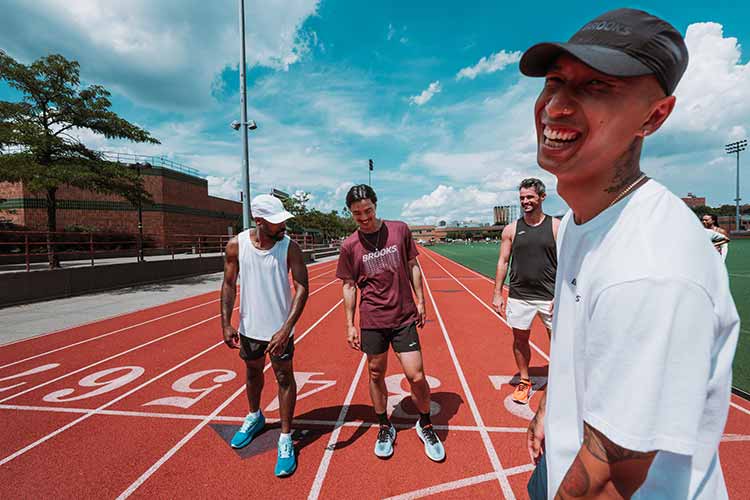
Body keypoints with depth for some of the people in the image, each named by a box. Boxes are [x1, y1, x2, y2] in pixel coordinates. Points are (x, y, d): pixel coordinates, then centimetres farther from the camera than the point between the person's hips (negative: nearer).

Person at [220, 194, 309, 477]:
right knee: (253, 372, 22)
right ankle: (254, 417, 50)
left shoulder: (289, 247, -16)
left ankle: (285, 439, 22)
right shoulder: (237, 245, -9)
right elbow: (229, 284, 0)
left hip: (280, 328, -3)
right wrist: (226, 323, -5)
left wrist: (286, 329, -27)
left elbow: (302, 287, -20)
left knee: (284, 378, 4)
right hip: (249, 326, 3)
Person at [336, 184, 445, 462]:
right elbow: (349, 286, 3)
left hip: (404, 317, 0)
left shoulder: (400, 230, -2)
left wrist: (420, 300, 5)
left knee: (416, 377, 0)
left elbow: (413, 266, 7)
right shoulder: (349, 246, -3)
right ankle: (385, 427, 37)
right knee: (376, 375, 13)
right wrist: (350, 324, 2)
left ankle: (425, 425, 29)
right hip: (372, 320, 1)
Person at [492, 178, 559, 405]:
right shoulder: (511, 229, 2)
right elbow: (503, 262, 4)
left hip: (550, 296, -1)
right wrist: (497, 293, 0)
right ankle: (524, 382, 30)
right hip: (519, 296, 2)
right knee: (520, 339, 11)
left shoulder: (556, 226, -2)